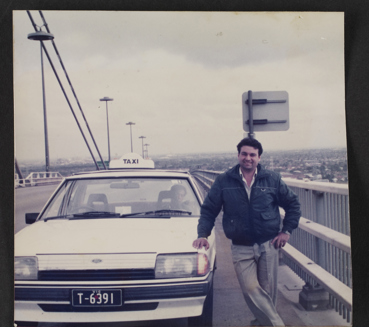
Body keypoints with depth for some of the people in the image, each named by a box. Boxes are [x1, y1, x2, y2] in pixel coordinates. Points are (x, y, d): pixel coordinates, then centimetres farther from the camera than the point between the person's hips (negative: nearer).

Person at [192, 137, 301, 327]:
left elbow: (293, 205, 13)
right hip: (241, 248, -1)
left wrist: (287, 231, 6)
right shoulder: (224, 181, 3)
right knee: (251, 289, -14)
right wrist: (202, 234, -6)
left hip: (269, 245, 1)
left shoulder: (272, 179, 4)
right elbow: (208, 210, 6)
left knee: (267, 291, 4)